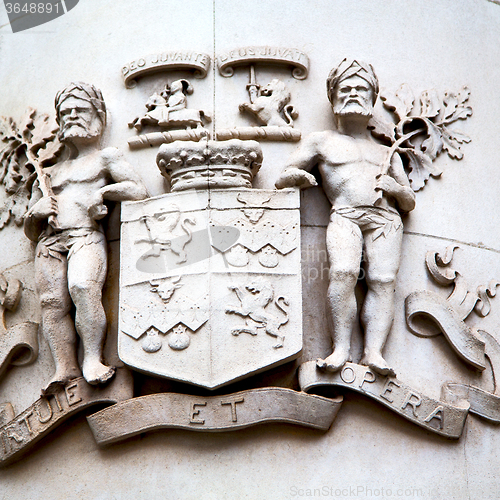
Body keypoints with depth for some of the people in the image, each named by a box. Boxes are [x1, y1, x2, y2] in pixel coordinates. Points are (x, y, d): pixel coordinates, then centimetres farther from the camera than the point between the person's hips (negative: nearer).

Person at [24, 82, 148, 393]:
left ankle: (93, 359, -31)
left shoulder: (105, 158, 20)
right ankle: (65, 367, -20)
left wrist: (102, 191, -1)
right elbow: (30, 231, 32)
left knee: (82, 286, -32)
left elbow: (140, 190, 6)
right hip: (49, 243, 5)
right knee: (52, 301, -16)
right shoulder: (49, 173, 33)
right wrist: (35, 212, 9)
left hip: (86, 236, -5)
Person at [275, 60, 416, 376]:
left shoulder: (388, 153, 32)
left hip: (386, 219, 2)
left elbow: (410, 203, 29)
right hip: (345, 216, -2)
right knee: (343, 273, -29)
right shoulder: (323, 141, 26)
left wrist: (396, 188, 5)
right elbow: (282, 179, 22)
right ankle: (341, 349, -30)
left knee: (383, 280, -21)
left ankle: (373, 352, -29)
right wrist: (298, 175, -3)